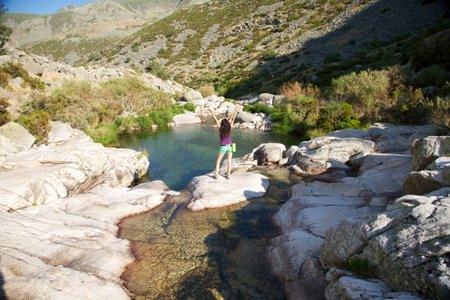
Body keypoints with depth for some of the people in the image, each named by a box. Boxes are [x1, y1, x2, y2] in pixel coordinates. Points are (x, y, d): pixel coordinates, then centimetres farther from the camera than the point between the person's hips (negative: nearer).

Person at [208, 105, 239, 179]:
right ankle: (228, 174, 7)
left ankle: (216, 174, -1)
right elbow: (233, 119, -2)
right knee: (229, 161, 9)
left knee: (218, 161, 8)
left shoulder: (220, 129, -9)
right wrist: (236, 111, 1)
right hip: (230, 146, 2)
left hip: (223, 147, -2)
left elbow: (216, 120, -7)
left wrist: (212, 113, -4)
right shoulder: (230, 128, -5)